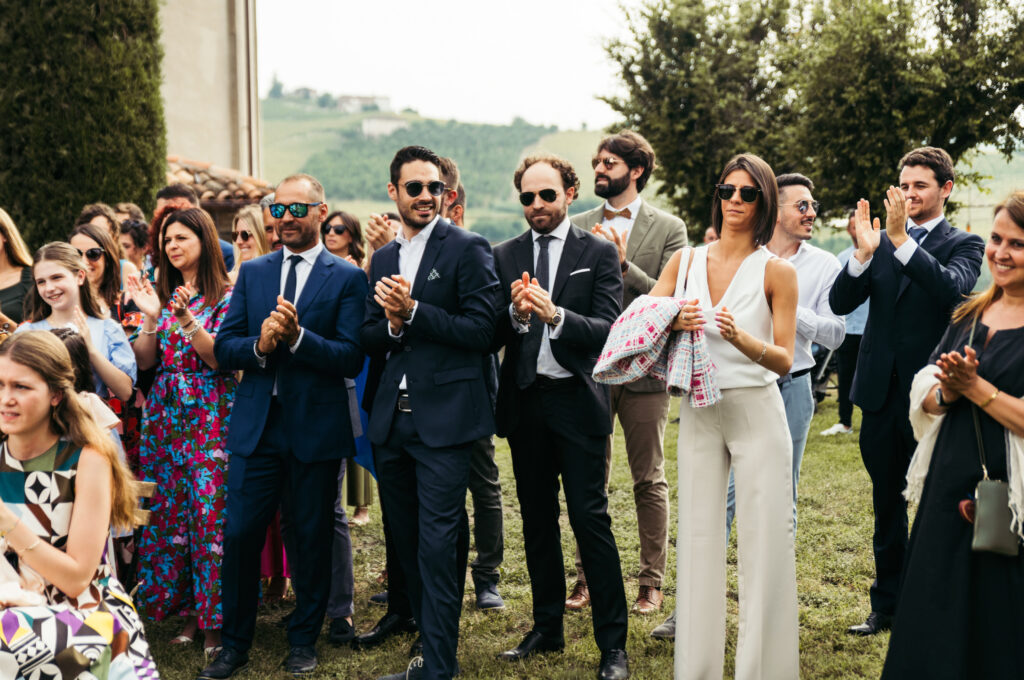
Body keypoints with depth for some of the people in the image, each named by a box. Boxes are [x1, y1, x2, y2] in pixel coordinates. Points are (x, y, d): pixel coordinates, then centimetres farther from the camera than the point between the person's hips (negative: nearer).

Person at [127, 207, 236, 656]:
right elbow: (145, 361, 7)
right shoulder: (163, 294, 13)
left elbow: (221, 357, -11)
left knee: (210, 513, -7)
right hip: (164, 415, 6)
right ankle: (186, 608, 15)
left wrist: (185, 318, -22)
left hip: (209, 419, -5)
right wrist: (151, 316, -7)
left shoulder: (225, 295, -2)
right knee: (167, 513, 5)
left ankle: (215, 618, 2)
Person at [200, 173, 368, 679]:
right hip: (256, 427, 3)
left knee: (312, 539, 8)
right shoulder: (252, 273, 11)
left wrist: (297, 337, -23)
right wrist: (259, 345, -15)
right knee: (239, 536, 2)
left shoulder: (347, 278, -1)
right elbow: (224, 348, 5)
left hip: (315, 429, -2)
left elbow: (351, 358, -10)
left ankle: (304, 639, 25)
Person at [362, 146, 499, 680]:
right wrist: (392, 326, -7)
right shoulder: (382, 259, 15)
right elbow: (368, 339, 14)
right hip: (392, 419, 7)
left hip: (444, 417, -7)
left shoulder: (467, 249, -5)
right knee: (407, 541, 14)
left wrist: (414, 310, -16)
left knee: (438, 545, -7)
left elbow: (481, 330, -12)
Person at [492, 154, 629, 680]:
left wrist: (556, 315, -27)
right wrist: (515, 313, -19)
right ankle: (547, 627, 26)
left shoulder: (599, 253, -1)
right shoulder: (505, 256, 7)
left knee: (590, 518, -4)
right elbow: (491, 337, 1)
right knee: (537, 519, 13)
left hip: (577, 400, -4)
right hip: (524, 401, 4)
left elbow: (608, 329, -12)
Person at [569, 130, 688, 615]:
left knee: (649, 482, 6)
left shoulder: (668, 229, 0)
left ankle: (651, 582, 16)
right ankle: (587, 578, 21)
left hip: (644, 370, -2)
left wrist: (624, 264, -18)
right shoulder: (578, 227, 8)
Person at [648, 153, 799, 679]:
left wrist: (739, 337, -24)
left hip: (757, 412, -3)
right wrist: (674, 321, -14)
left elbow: (784, 360, -6)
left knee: (764, 542, 0)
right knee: (698, 537, 8)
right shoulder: (685, 261, 7)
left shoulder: (777, 271, -3)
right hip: (699, 412, 3)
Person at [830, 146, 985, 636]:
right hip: (881, 393, 4)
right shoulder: (880, 242, 9)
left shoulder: (964, 245, 0)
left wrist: (901, 239, -29)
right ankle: (887, 605, 25)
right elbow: (840, 303, -2)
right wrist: (864, 252, -18)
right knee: (887, 507, 14)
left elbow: (952, 289, -22)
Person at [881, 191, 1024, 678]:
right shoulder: (970, 314, 10)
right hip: (950, 489, 6)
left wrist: (976, 388, -18)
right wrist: (948, 392, -11)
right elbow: (926, 396, 8)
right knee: (934, 628, 17)